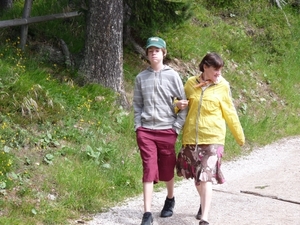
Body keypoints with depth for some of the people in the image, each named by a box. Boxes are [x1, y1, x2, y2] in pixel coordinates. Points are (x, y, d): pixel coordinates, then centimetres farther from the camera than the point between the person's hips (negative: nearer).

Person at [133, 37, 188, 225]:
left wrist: (177, 128, -5)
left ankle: (170, 199, 40)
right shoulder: (141, 78, 6)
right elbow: (137, 104, 12)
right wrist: (138, 126, 2)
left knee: (167, 171, 11)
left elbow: (183, 104, 1)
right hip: (145, 131, 1)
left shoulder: (173, 76, -1)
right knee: (149, 170, -8)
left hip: (167, 131, -1)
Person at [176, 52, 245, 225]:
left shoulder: (222, 86, -2)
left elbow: (229, 113, 6)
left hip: (213, 138, -3)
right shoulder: (191, 83, 2)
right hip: (191, 137, 3)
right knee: (196, 174, 16)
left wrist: (240, 136, 12)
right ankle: (205, 203, 41)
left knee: (206, 176, -12)